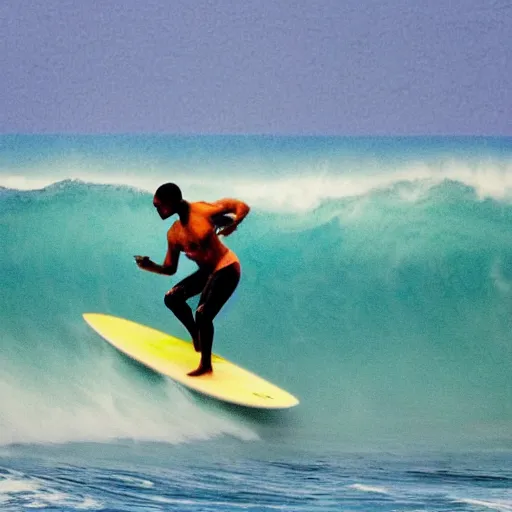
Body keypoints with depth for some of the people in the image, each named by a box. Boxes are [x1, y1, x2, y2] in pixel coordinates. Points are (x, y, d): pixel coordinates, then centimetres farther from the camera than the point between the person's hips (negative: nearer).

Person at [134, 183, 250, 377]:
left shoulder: (201, 210, -21)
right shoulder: (174, 234, -3)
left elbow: (242, 207, -15)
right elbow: (170, 269, 3)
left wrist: (233, 224, -36)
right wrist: (150, 266, -16)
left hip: (226, 269, -7)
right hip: (206, 271, 7)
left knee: (203, 315, -15)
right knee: (172, 298, 3)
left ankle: (206, 365, 3)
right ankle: (196, 337, 21)